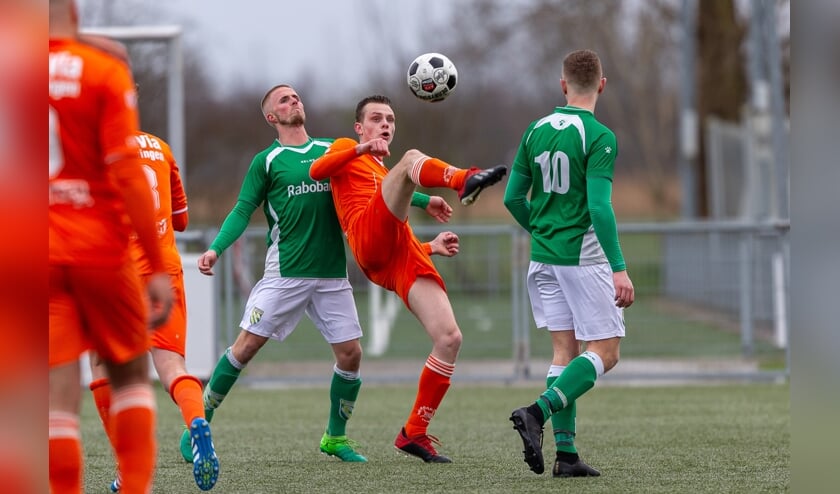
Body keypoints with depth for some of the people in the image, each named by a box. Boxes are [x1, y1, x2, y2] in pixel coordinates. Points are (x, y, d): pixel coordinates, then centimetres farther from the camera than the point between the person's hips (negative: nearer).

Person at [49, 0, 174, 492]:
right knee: (131, 376, 14)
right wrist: (158, 267, -10)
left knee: (60, 393, 0)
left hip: (39, 258, 2)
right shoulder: (105, 72, -6)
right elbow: (128, 175, -12)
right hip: (100, 249, -2)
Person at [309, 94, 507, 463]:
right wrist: (361, 149, -13)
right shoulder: (346, 150, 23)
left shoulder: (385, 175, 42)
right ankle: (466, 181, -62)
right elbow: (316, 171, 0)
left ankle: (415, 432, 1)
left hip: (403, 256, 7)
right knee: (413, 158, -26)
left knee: (449, 338, -9)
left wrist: (433, 247, 22)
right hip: (369, 239, -7)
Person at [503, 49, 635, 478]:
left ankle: (566, 453, 3)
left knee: (565, 350, 9)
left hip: (544, 258, 6)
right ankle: (538, 412, -19)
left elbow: (513, 198, 10)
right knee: (604, 353, 0)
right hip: (585, 258, -6)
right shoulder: (598, 137, -13)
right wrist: (619, 268, -20)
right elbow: (599, 208, -20)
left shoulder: (536, 131, 6)